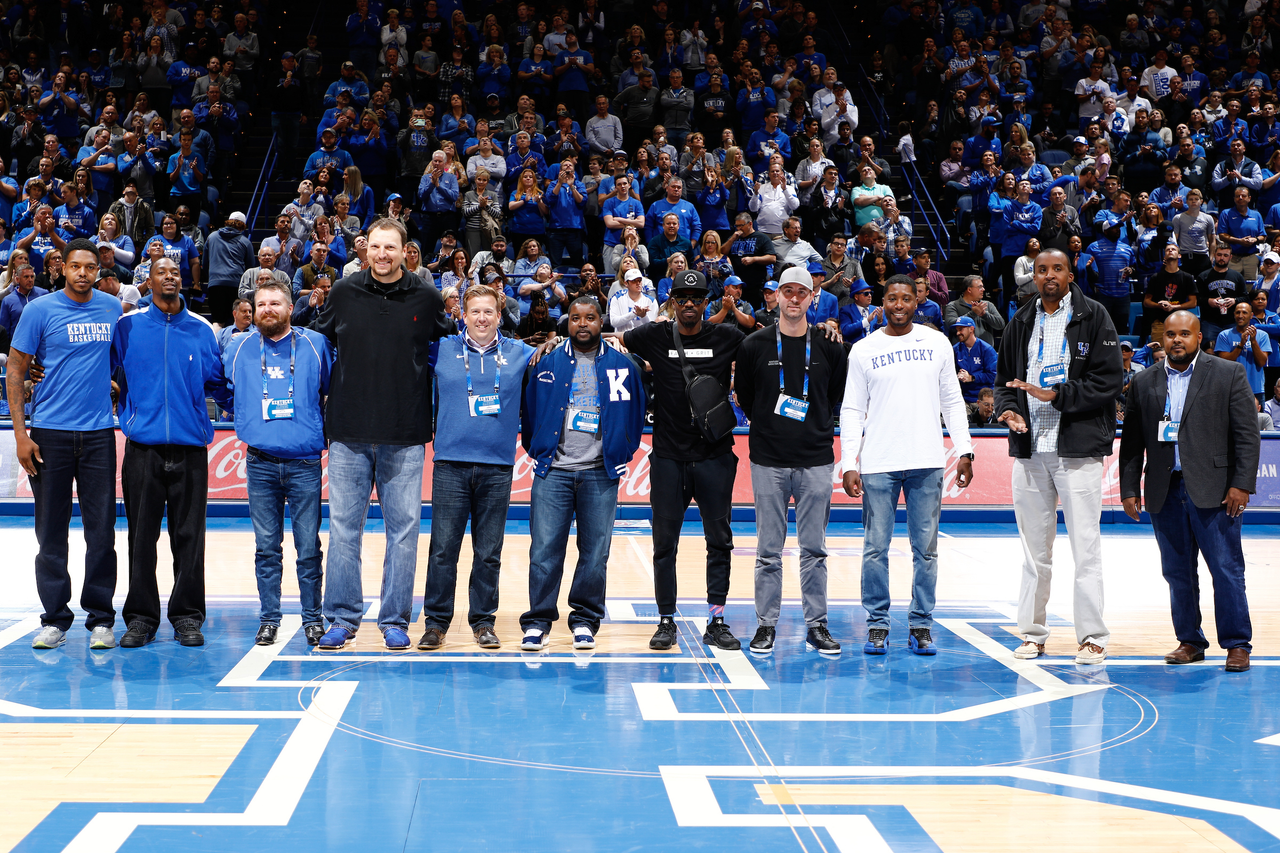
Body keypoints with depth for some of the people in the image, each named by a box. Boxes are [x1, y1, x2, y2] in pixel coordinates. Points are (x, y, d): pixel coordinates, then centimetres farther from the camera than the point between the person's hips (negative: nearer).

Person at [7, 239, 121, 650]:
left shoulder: (113, 308, 7)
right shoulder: (40, 310, -1)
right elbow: (15, 370, -1)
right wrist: (20, 432, -7)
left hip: (98, 432, 2)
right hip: (50, 433, -2)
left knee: (101, 530, 1)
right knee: (51, 531, 4)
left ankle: (100, 619, 9)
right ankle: (55, 619, 13)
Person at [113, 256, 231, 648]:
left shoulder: (202, 330, 8)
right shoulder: (127, 326, 5)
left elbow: (217, 382, 11)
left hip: (190, 444, 1)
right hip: (143, 445, 0)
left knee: (189, 535, 3)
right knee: (141, 536, 3)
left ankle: (187, 616, 11)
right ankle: (141, 617, 11)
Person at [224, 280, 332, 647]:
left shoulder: (315, 345, 3)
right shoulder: (239, 349, 8)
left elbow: (334, 390, 12)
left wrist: (326, 432, 10)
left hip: (305, 463, -2)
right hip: (260, 463, 2)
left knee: (308, 547, 0)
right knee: (266, 547, 5)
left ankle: (313, 618, 10)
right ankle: (268, 619, 13)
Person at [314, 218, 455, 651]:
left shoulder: (427, 298, 2)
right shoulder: (343, 293, 3)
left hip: (406, 438, 0)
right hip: (349, 436, 0)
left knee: (403, 529, 3)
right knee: (343, 528, 2)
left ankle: (395, 620, 12)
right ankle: (342, 618, 11)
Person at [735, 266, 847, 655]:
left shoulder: (828, 346, 4)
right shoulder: (755, 346, 1)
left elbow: (840, 396, 13)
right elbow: (743, 396, 10)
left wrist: (820, 429, 9)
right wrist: (768, 426, 9)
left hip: (816, 461, 1)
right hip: (768, 461, -1)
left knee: (814, 549, 4)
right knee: (769, 550, 3)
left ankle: (817, 624, 12)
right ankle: (766, 624, 11)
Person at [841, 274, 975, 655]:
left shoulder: (937, 343, 8)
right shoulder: (864, 350, 4)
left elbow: (952, 402, 11)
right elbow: (852, 410, 3)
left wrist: (964, 451, 2)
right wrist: (849, 463, -5)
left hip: (927, 463, 1)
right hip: (878, 465, -1)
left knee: (925, 549, 4)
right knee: (876, 548, 0)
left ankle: (921, 626, 12)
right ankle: (877, 624, 9)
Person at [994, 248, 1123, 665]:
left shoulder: (1093, 317, 0)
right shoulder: (1021, 322, 14)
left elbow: (1108, 380, -6)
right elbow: (1005, 377, 18)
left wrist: (1057, 395, -14)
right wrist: (1008, 408, -3)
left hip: (1077, 447, -4)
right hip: (1030, 448, 4)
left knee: (1085, 547, -4)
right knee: (1034, 548, 9)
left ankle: (1093, 637, 2)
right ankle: (1033, 633, 17)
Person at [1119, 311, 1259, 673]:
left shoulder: (1229, 374, 3)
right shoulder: (1143, 383, 11)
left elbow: (1247, 434, -1)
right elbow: (1132, 442, 12)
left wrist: (1242, 484, -9)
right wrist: (1129, 488, 6)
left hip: (1213, 491, -3)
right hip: (1165, 492, 3)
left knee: (1226, 570, -3)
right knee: (1177, 572, 7)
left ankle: (1237, 644, 5)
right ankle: (1190, 641, 17)